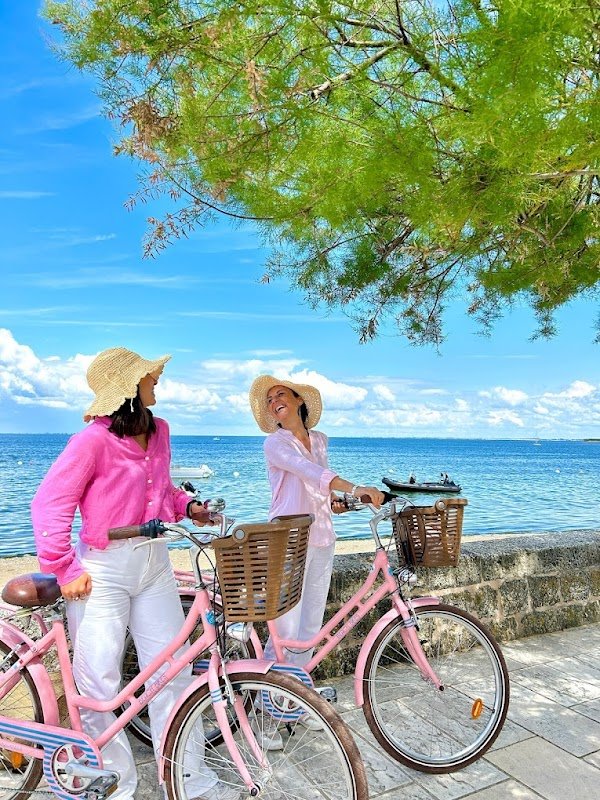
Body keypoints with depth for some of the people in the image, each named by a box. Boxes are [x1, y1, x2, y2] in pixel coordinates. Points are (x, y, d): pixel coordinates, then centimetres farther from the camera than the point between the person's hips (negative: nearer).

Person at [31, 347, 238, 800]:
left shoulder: (158, 432, 5)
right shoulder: (94, 440, -16)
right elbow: (49, 504, -12)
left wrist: (187, 505, 1)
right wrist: (67, 570, -12)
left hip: (154, 564, 6)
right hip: (103, 571, -6)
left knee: (174, 671, 11)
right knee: (100, 684, 6)